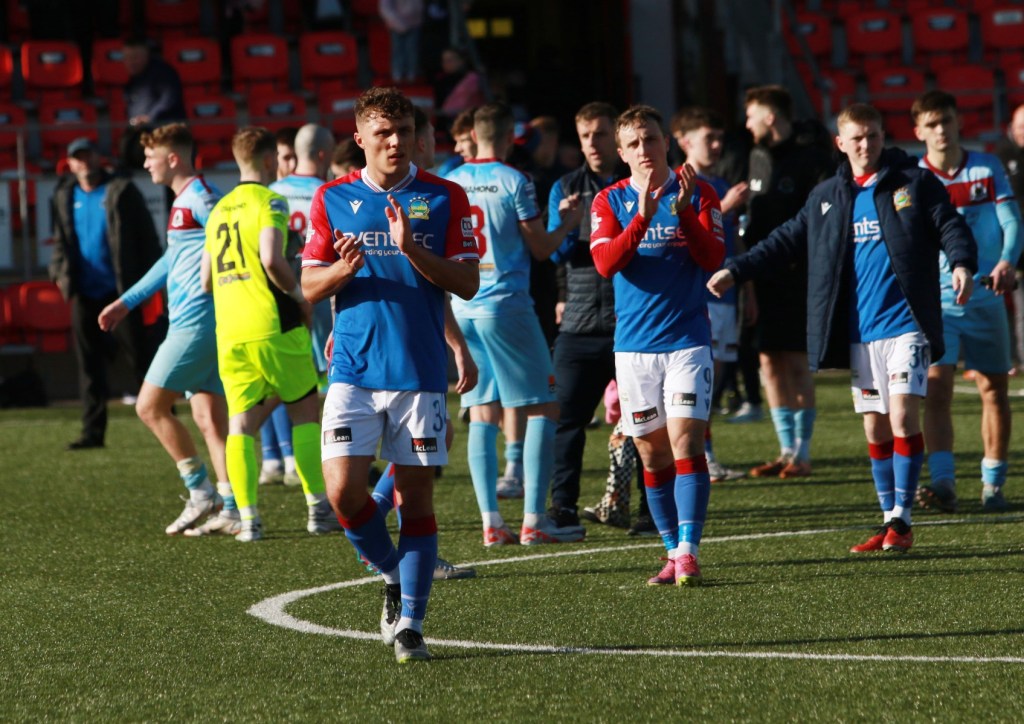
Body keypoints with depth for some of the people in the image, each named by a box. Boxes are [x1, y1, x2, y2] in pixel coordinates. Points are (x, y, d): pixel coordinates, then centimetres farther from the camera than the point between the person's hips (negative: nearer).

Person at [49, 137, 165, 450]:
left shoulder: (121, 191, -4)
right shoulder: (65, 198, 11)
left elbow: (146, 237, -5)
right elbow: (60, 241, 17)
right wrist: (60, 272, -2)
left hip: (121, 292, -5)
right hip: (85, 295, 5)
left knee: (142, 359, -1)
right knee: (89, 366, 5)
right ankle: (93, 432, 8)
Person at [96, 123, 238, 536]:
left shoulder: (200, 199, -12)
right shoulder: (184, 201, 19)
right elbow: (173, 260, 31)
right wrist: (127, 302, 35)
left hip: (196, 323, -10)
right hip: (196, 323, 10)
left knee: (150, 406, -5)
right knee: (209, 417, 8)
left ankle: (200, 491, -2)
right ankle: (230, 510, 5)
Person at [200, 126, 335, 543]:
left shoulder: (219, 210, 15)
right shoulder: (268, 201, -5)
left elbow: (206, 280, 18)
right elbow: (272, 259, -20)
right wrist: (299, 295, -5)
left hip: (230, 333, 5)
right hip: (273, 327, -5)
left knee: (240, 422, 4)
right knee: (305, 412, 9)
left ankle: (247, 517, -7)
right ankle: (317, 508, 9)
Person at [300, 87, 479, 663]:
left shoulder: (445, 198, 3)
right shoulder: (333, 199, 7)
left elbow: (468, 283, -2)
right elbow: (310, 287, 9)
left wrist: (413, 251, -17)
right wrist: (344, 269, -13)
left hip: (421, 373, -1)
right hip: (354, 371, 1)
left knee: (416, 497, -2)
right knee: (344, 490, -11)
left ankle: (410, 623, 3)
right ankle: (393, 574, 15)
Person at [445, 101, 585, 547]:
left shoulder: (450, 183, 7)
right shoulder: (514, 182, -8)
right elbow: (540, 248, -4)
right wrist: (567, 224, 14)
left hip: (463, 307, 5)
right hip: (506, 305, -5)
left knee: (482, 414, 7)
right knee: (542, 409, 2)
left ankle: (490, 522, 2)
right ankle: (534, 519, -4)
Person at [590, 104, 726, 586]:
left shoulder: (698, 193, 2)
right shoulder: (611, 201, 5)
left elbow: (712, 259, -7)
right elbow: (606, 263, -10)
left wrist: (684, 211, -19)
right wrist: (643, 216, -21)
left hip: (687, 338, -2)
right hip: (633, 343, 2)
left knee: (684, 442, -13)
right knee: (652, 453, 5)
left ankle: (688, 551, -18)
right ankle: (673, 552, 13)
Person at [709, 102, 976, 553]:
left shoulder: (915, 183, 1)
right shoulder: (827, 198, 13)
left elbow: (949, 226, -3)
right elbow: (787, 242, 17)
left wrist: (962, 263, -23)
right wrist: (736, 271, 10)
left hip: (905, 325, -4)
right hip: (859, 332, 5)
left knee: (903, 417, -13)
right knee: (875, 428, 7)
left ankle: (902, 519, -7)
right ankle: (889, 521, 14)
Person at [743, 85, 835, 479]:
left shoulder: (810, 162, -7)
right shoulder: (758, 159, 13)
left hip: (798, 278, -7)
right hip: (765, 277, 7)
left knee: (796, 362, -5)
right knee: (770, 362, 6)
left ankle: (802, 452, 1)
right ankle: (787, 449, 13)